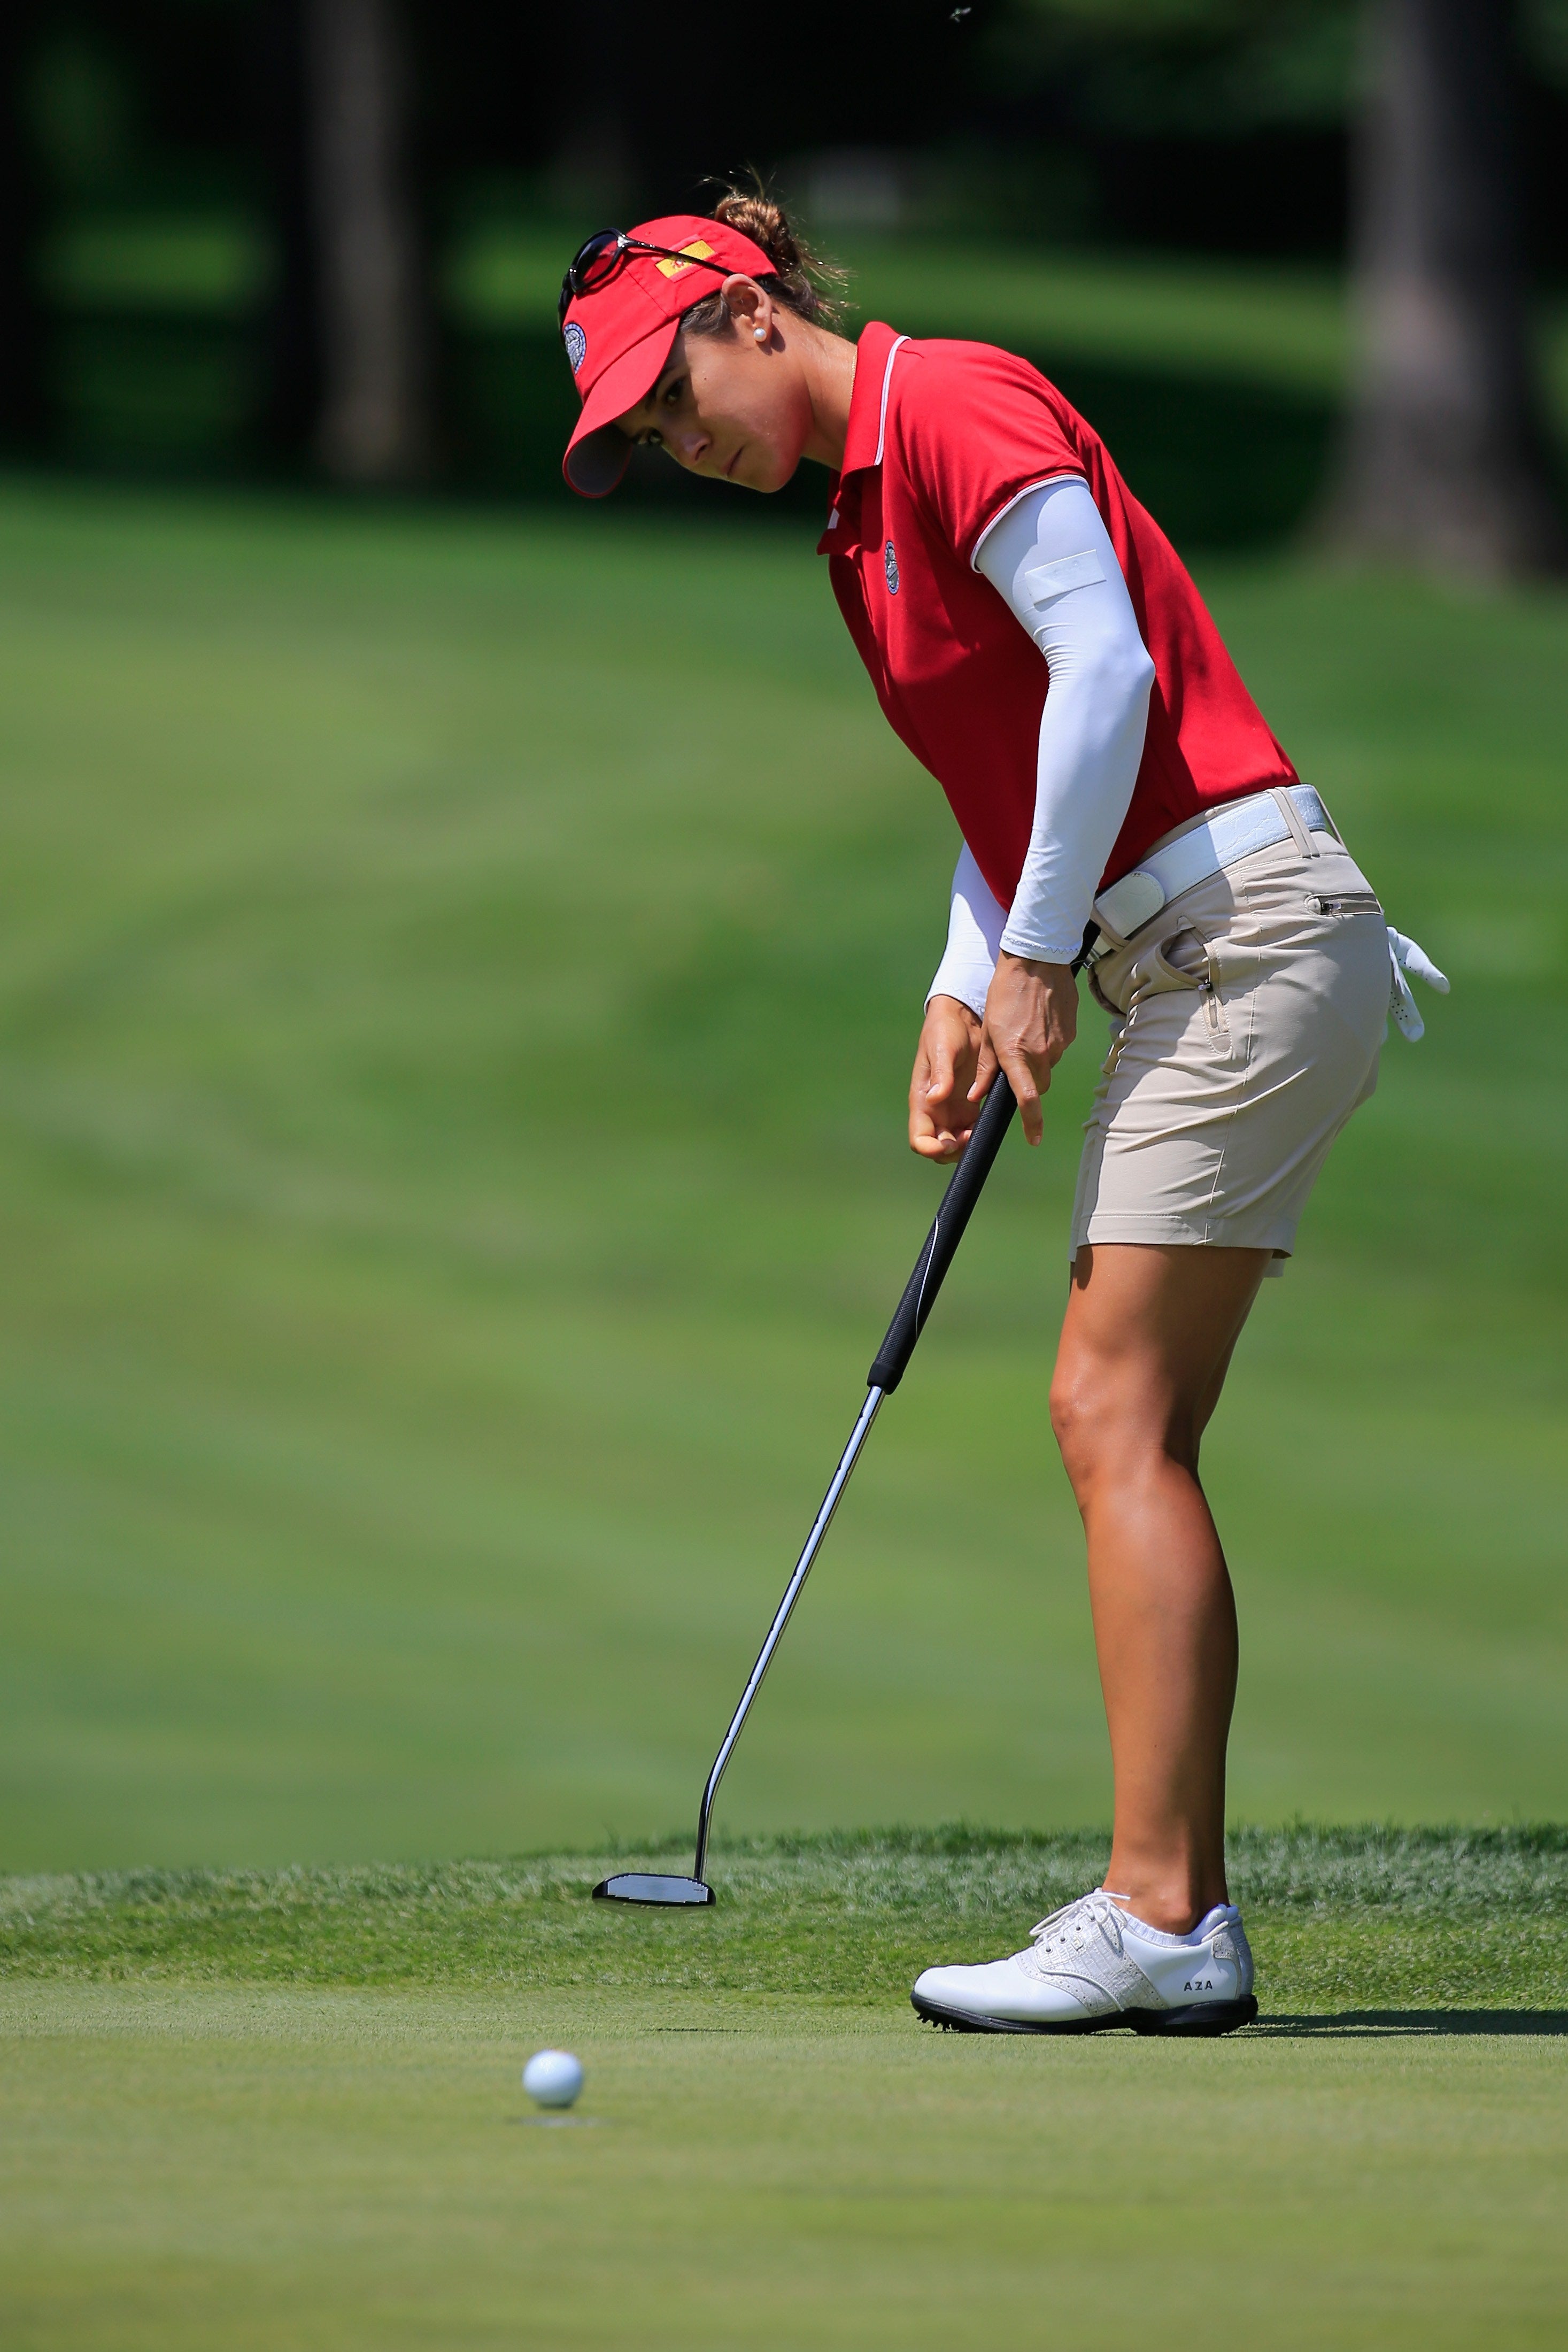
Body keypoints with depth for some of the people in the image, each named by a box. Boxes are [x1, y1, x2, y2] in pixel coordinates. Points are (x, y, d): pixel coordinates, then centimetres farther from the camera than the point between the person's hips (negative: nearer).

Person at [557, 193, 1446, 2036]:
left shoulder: (956, 407, -9)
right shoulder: (861, 521, 20)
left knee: (1117, 1414, -12)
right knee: (1124, 1428, 6)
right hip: (1182, 965, 10)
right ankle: (1182, 1913, 5)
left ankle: (1156, 1918, -14)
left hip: (1246, 923, -10)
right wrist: (961, 997, 8)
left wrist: (1038, 953, -13)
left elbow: (1106, 666, -18)